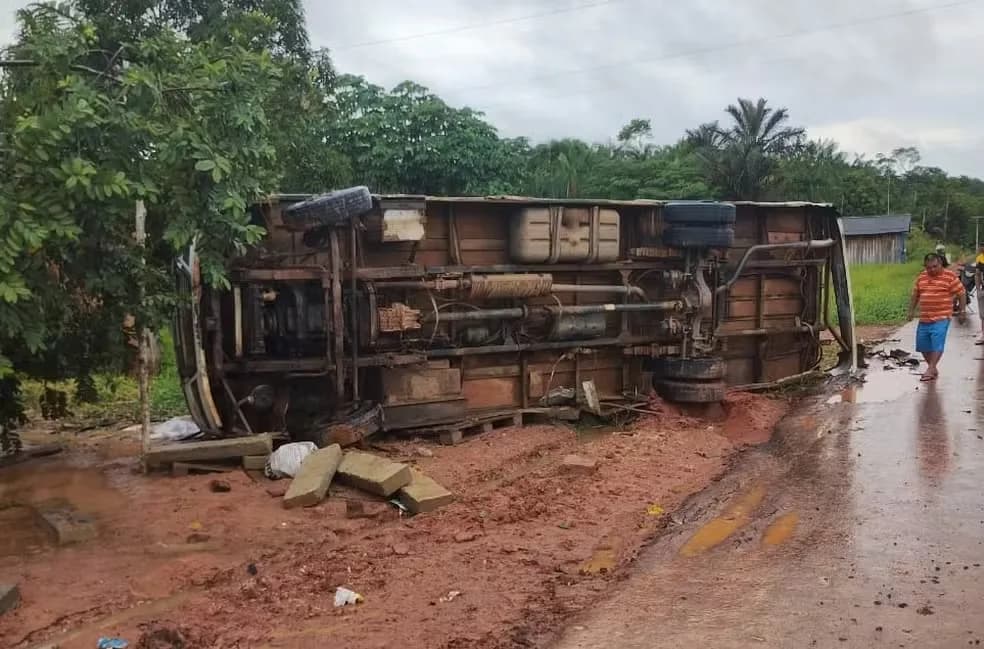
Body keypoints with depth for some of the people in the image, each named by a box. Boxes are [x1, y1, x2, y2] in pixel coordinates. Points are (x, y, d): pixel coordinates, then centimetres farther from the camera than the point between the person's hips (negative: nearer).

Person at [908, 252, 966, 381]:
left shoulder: (950, 276, -4)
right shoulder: (921, 277, 11)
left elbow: (962, 294, -1)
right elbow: (915, 295, 21)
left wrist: (961, 311, 0)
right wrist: (911, 310, 17)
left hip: (941, 318, -6)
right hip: (924, 318, 6)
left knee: (937, 345, -14)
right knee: (923, 346, 8)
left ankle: (930, 370, -14)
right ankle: (933, 368, 24)